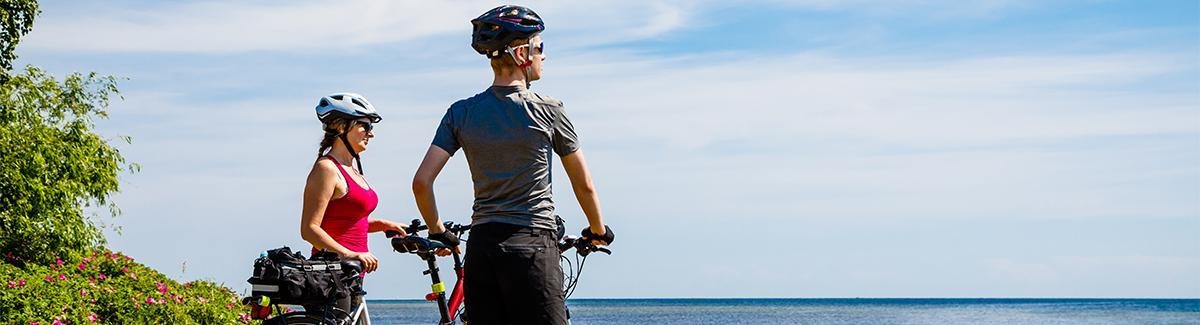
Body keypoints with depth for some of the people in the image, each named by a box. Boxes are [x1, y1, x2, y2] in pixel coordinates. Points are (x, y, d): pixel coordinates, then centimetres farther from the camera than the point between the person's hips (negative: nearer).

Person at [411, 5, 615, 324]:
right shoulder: (548, 110, -2)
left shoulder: (461, 113, 6)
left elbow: (421, 182, 0)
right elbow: (584, 185, 6)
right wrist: (598, 230, 23)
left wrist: (437, 232, 16)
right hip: (533, 247, -4)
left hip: (480, 246, 4)